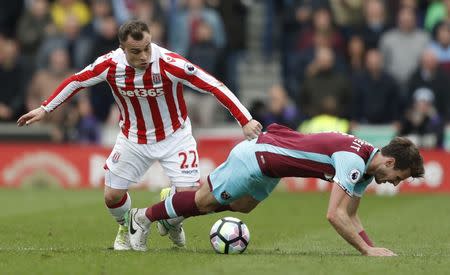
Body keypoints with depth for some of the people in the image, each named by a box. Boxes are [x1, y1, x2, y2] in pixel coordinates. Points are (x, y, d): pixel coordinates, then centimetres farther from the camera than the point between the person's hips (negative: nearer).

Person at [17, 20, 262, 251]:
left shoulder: (168, 63, -31)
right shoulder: (110, 64, -21)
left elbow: (214, 86, -29)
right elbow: (75, 82, -2)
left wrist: (245, 121, -33)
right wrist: (45, 109, 0)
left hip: (174, 137, -2)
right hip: (133, 139, 2)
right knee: (112, 196, 1)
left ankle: (172, 223, 26)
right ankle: (126, 228, 37)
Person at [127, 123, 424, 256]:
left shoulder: (366, 167, 0)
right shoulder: (354, 161, -30)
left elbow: (350, 216, 6)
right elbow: (335, 214, -35)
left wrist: (373, 246, -7)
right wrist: (367, 250, -33)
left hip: (271, 164, 9)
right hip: (255, 158, -9)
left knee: (241, 206, 30)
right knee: (205, 202, 8)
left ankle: (173, 209, 44)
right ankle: (144, 216, 28)